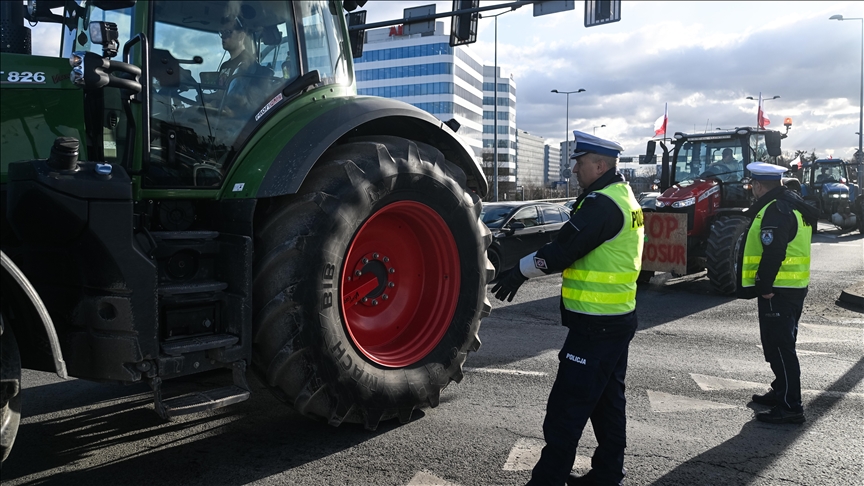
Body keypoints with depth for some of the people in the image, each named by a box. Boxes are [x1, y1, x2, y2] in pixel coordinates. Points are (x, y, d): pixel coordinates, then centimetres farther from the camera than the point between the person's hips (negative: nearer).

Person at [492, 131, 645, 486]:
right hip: (617, 319, 11)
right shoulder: (623, 198, 14)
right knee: (608, 403, 18)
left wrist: (518, 271, -7)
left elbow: (561, 252, -21)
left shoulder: (602, 203, -19)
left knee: (565, 410, -3)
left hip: (596, 325, -11)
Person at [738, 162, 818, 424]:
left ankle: (790, 407, -2)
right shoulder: (794, 205, 15)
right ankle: (781, 392, 33)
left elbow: (773, 253, -27)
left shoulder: (775, 211, -18)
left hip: (778, 291, -11)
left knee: (779, 347, -6)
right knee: (783, 344, 20)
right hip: (795, 286, 11)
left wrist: (763, 287, -22)